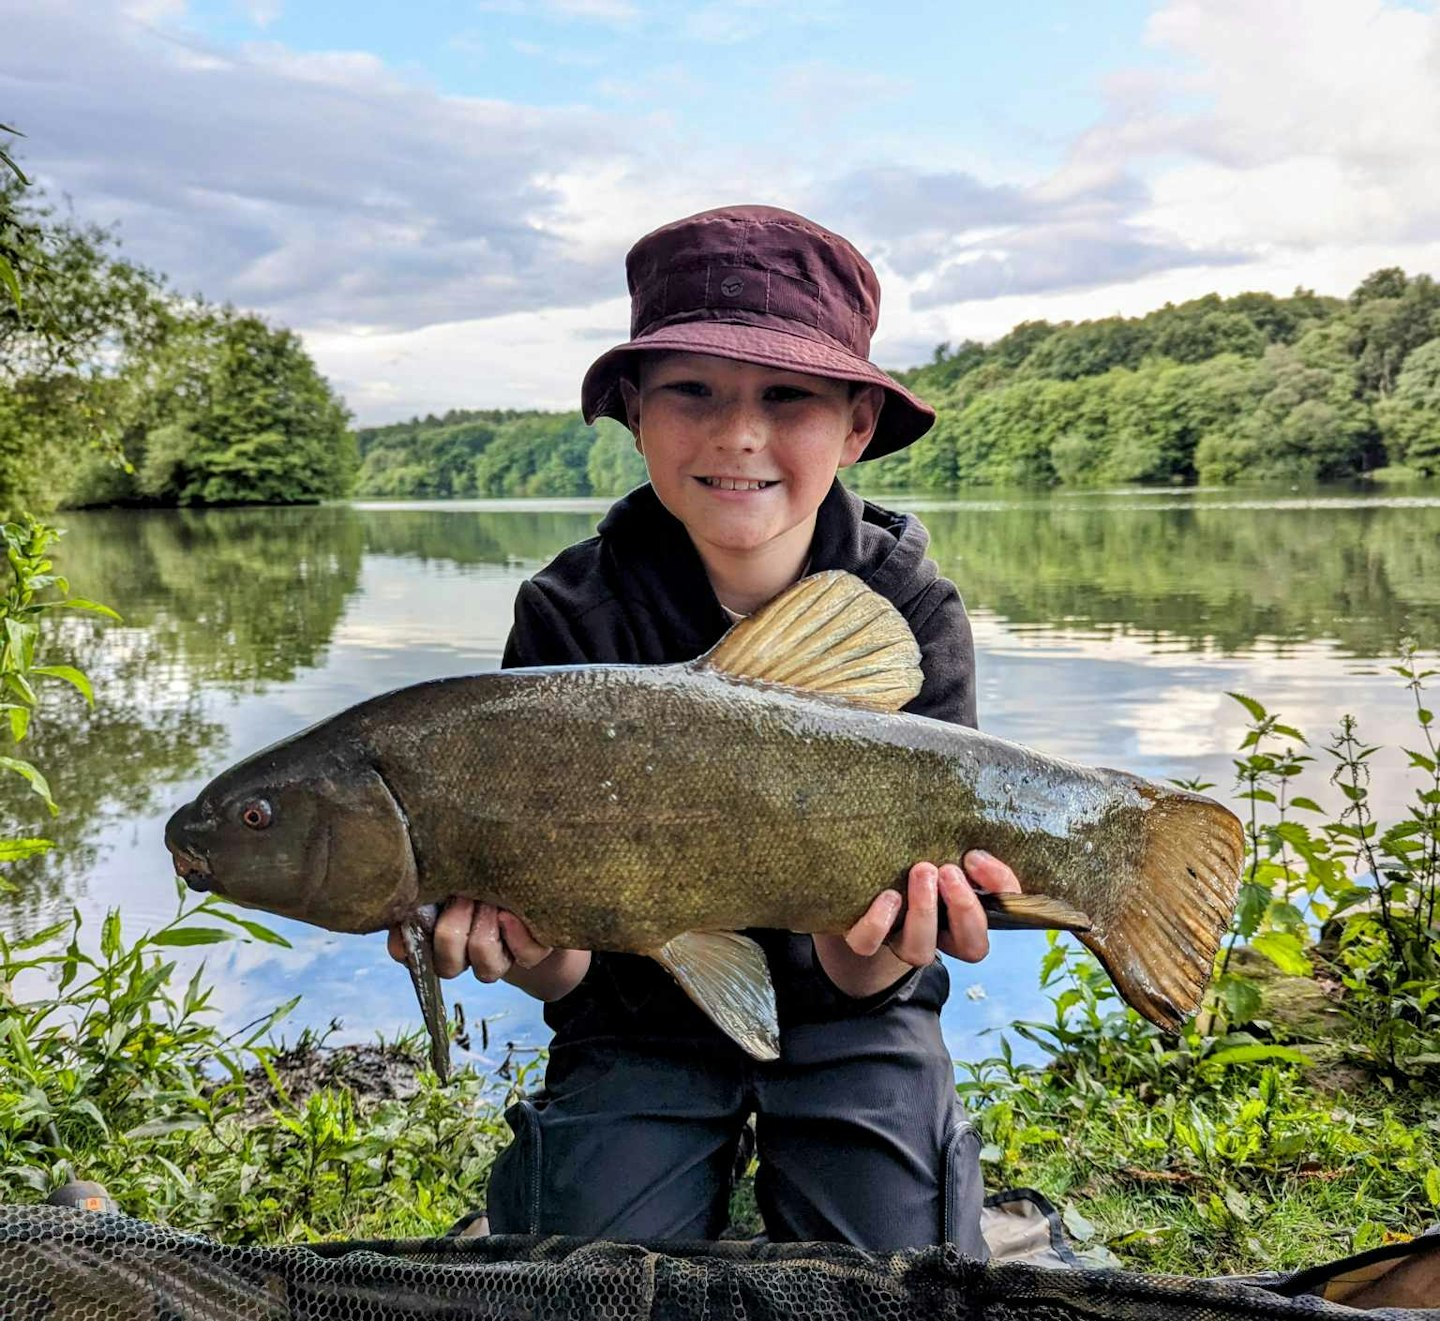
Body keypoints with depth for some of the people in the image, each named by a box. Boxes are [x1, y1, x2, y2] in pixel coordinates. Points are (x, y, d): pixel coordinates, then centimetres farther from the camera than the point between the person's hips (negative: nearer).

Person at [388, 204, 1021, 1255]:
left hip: (844, 1014, 0)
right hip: (647, 1016, 1)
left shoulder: (911, 614, -16)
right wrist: (541, 960, -42)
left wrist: (873, 958, -45)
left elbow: (903, 877, -21)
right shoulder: (572, 616, -16)